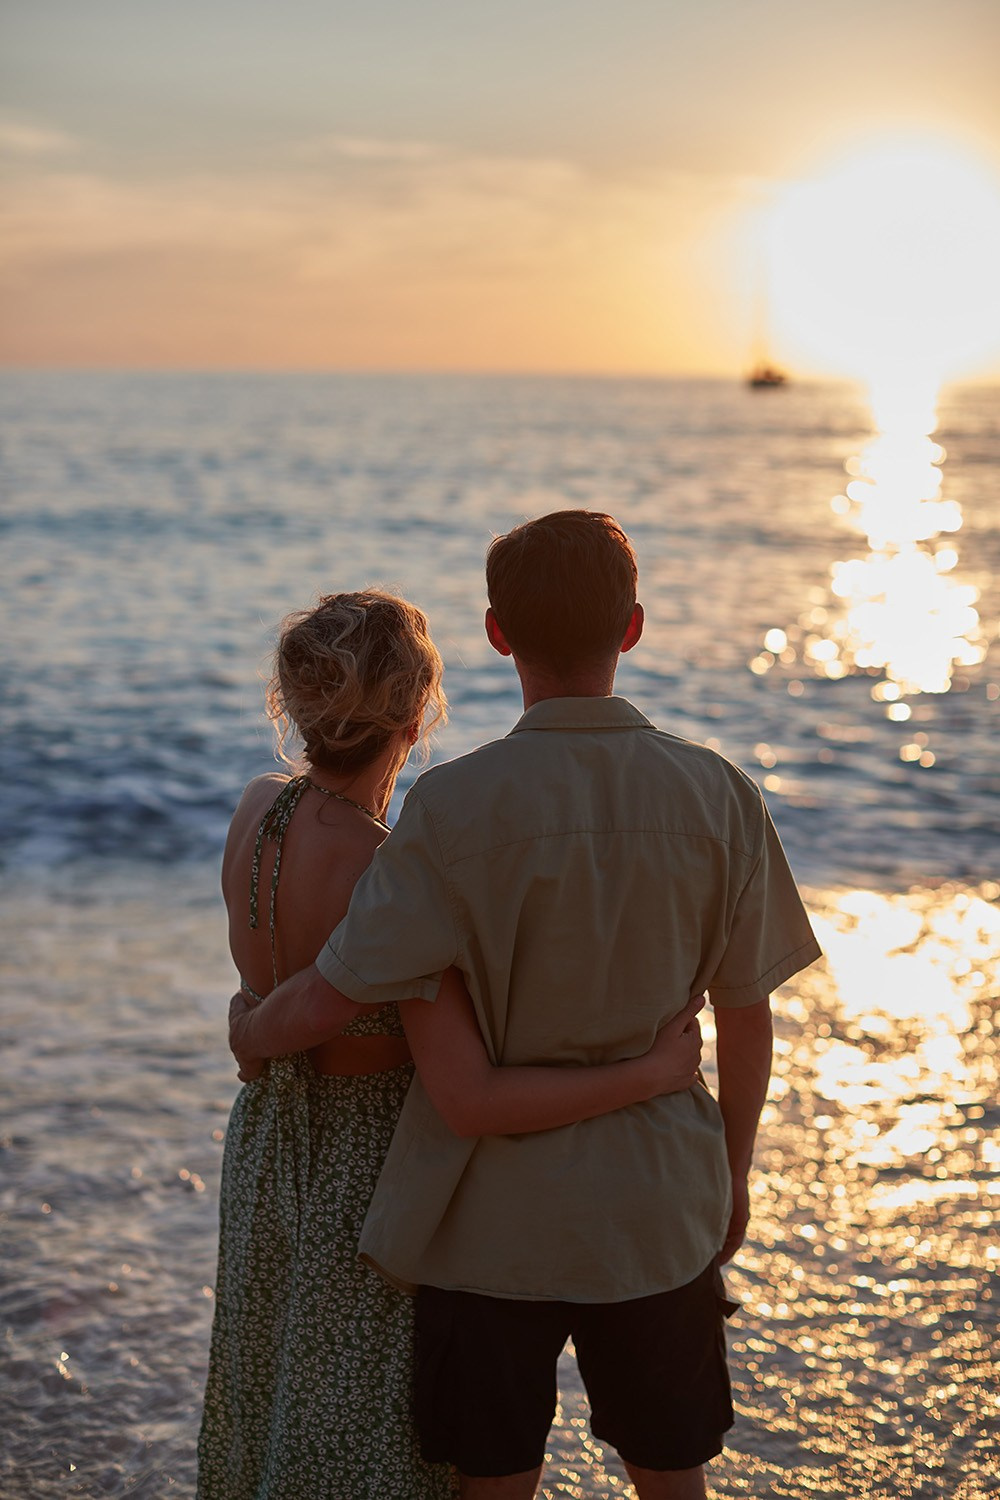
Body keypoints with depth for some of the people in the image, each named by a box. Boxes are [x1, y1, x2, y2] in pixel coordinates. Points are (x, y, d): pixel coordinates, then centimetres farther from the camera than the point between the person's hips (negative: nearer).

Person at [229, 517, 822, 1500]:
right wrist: (734, 1167, 15)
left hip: (490, 1215, -2)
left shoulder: (455, 805, -17)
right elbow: (746, 1013, -1)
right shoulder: (716, 795, -9)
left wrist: (250, 1034, 8)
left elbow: (330, 998, -15)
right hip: (655, 1206, 3)